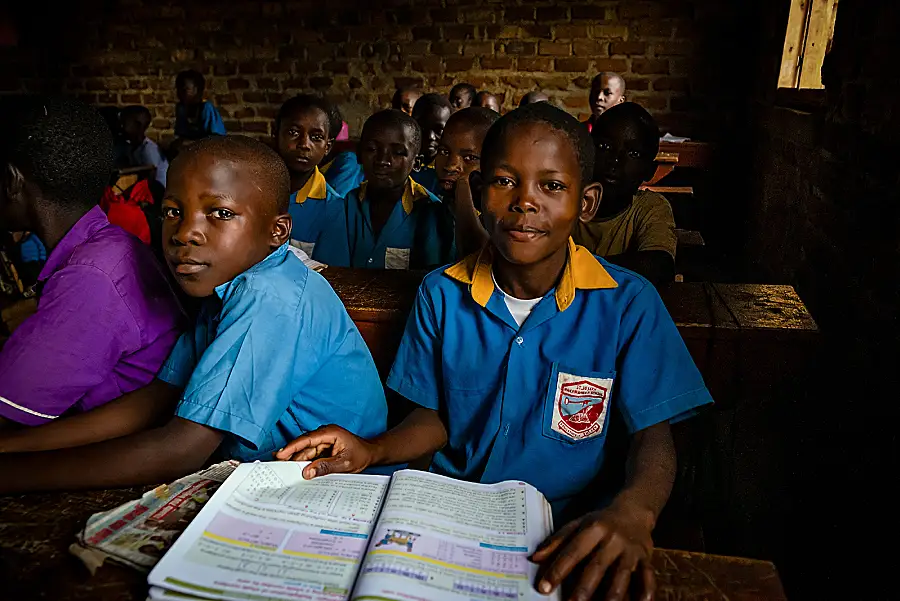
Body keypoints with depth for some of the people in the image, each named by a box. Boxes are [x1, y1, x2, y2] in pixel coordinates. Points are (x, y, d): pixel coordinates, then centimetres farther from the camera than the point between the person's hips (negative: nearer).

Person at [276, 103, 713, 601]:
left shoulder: (628, 304, -10)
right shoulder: (441, 294, -2)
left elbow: (652, 435, -11)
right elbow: (436, 416, 7)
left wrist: (633, 511, -33)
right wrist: (371, 451, -13)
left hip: (576, 527, -1)